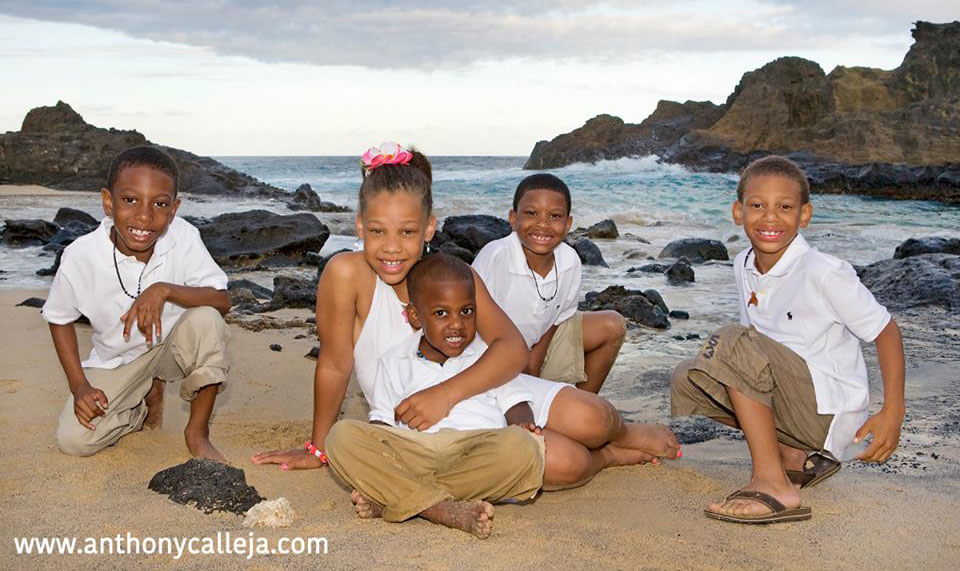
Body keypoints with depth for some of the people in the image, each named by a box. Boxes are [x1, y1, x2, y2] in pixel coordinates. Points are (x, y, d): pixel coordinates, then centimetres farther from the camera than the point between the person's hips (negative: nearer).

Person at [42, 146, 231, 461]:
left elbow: (223, 301, -23)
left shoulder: (183, 237, -23)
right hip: (116, 362, 1)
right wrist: (79, 385, -11)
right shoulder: (80, 256, -21)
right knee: (73, 440, -17)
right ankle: (148, 397, 15)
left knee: (206, 319, -32)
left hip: (172, 346, 0)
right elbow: (60, 319, -3)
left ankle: (197, 431, -12)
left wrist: (164, 290, -38)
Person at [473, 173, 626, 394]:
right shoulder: (495, 257, -31)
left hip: (536, 347, 6)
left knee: (613, 326, 1)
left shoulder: (570, 261, -14)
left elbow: (555, 319, 1)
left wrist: (532, 372, -9)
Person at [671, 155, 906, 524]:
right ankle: (797, 459, -3)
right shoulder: (744, 267, 4)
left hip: (832, 413, -8)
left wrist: (893, 413, -12)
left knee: (734, 343, -27)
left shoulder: (824, 273, -16)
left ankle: (773, 485, -25)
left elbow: (885, 331, -8)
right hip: (787, 403, 8)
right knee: (687, 381, -3)